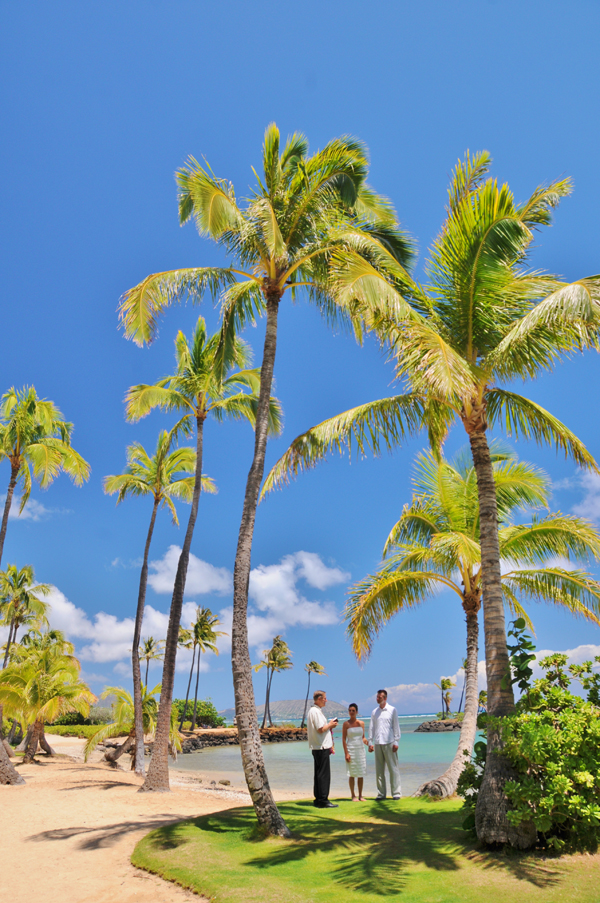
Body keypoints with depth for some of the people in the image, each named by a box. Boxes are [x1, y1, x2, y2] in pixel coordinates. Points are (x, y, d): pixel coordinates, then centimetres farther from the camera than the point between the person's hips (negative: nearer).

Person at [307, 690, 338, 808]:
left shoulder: (313, 710, 17)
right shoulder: (315, 711, -16)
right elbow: (321, 729, -21)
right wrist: (330, 724, -6)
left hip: (317, 747, 10)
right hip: (321, 747, -10)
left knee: (319, 774, 14)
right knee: (324, 774, -6)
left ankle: (318, 799, 19)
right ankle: (323, 800, -4)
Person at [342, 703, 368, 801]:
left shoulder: (361, 723, 7)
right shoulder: (346, 724, -4)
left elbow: (363, 738, 13)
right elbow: (344, 739, -5)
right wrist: (346, 753, -12)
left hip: (361, 749, 4)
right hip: (351, 749, -4)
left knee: (361, 774, 5)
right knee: (352, 774, 0)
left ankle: (360, 795, 14)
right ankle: (353, 796, 9)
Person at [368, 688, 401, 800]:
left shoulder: (392, 710, 3)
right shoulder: (374, 711, 11)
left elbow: (396, 727, 2)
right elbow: (371, 727, 13)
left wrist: (396, 742, -3)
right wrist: (370, 742, 9)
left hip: (389, 743, -3)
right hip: (377, 743, 3)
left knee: (393, 768, -1)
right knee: (379, 770, 5)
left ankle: (396, 792, 6)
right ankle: (381, 793, 12)